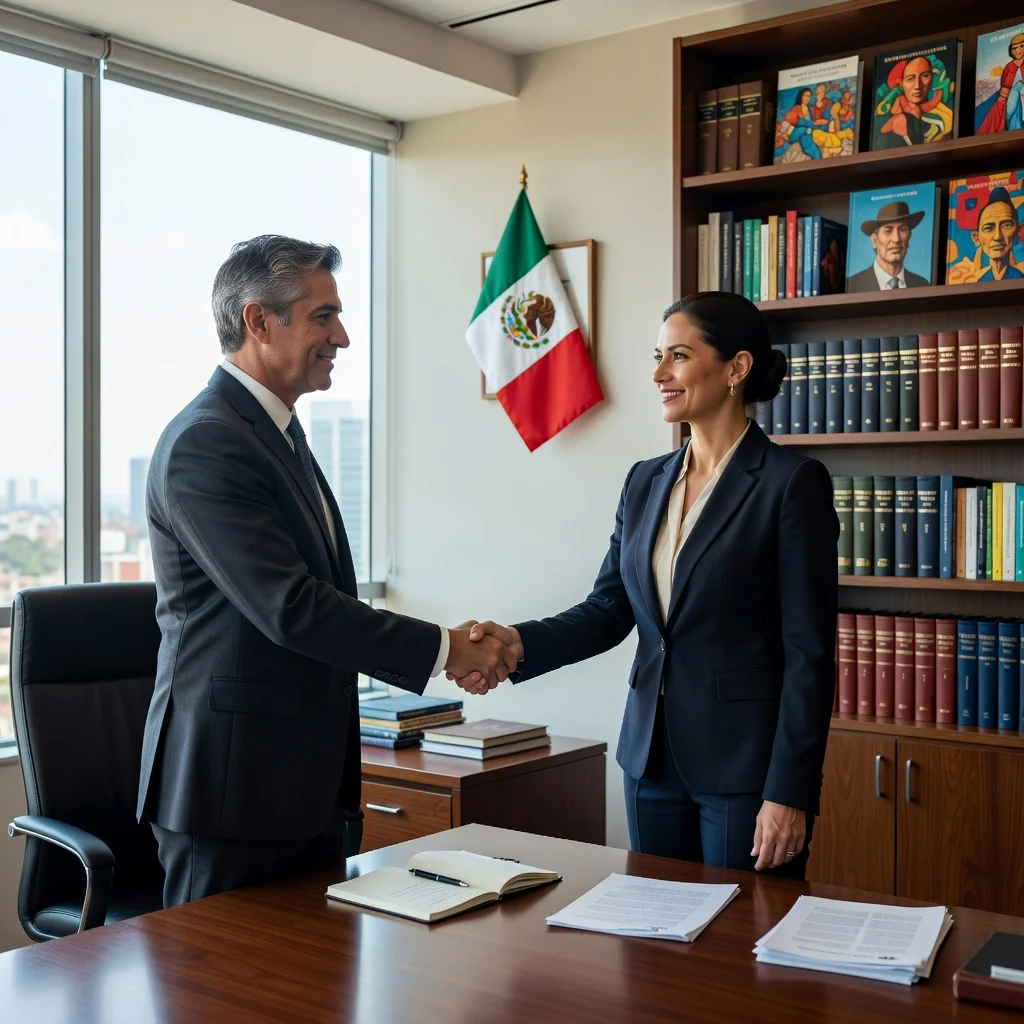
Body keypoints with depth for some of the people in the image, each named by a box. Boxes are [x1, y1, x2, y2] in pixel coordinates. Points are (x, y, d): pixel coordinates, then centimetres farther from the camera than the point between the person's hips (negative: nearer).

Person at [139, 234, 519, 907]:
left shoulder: (284, 436, 15)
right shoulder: (204, 445, -17)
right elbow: (292, 608, -23)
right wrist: (441, 648, -14)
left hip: (309, 789, 9)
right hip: (235, 795, -9)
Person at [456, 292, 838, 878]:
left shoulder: (792, 483, -11)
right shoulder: (645, 482, 9)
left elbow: (810, 653, -13)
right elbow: (609, 609, 7)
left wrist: (790, 792, -16)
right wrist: (520, 643, -11)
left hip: (745, 764, -6)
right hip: (654, 757, 6)